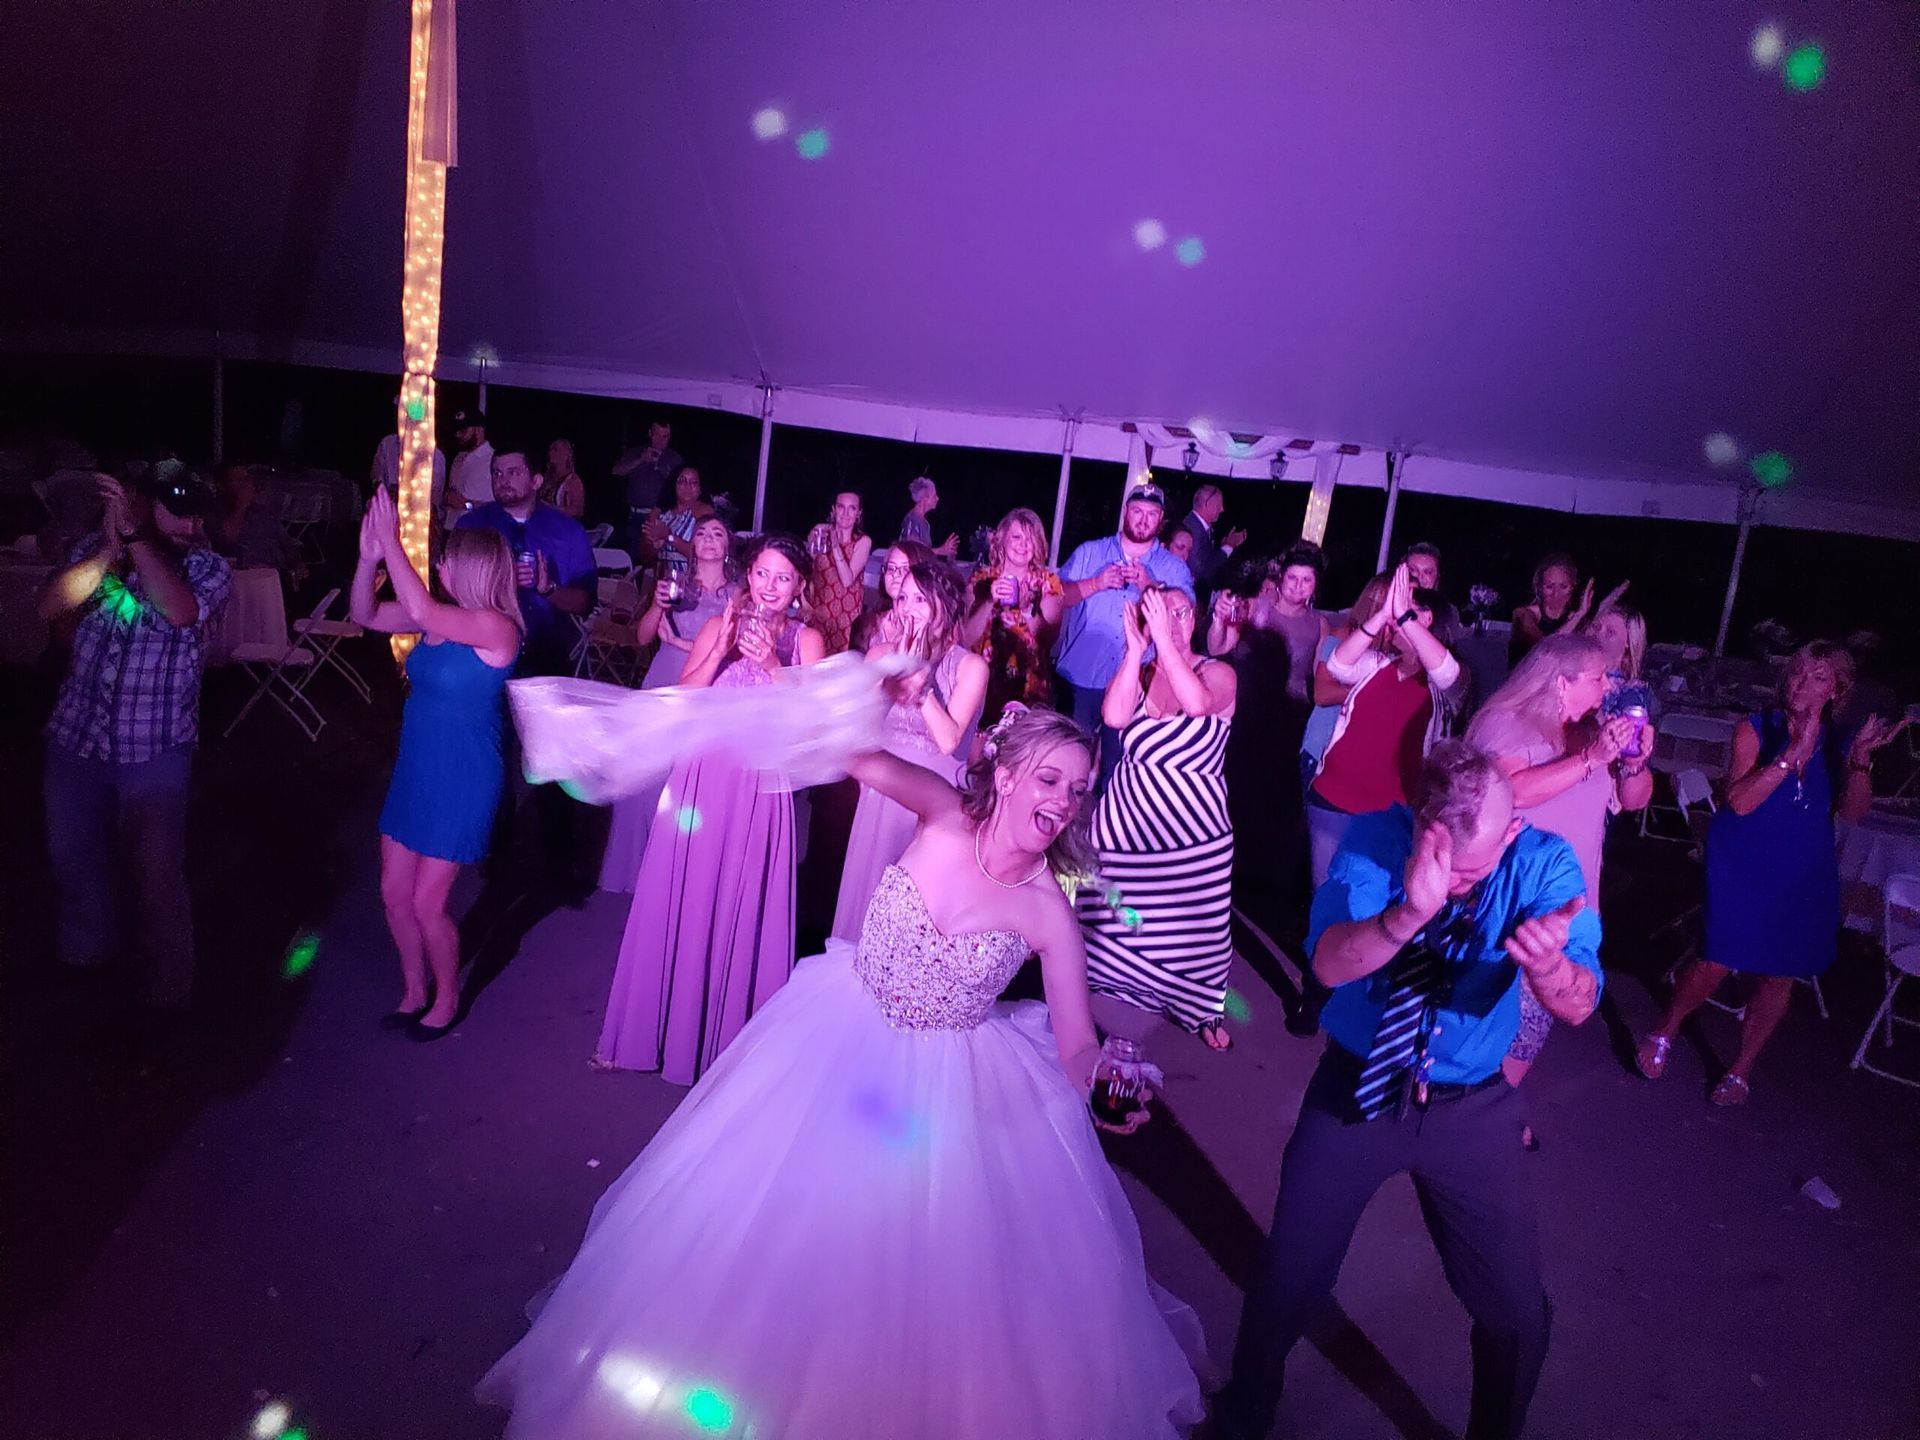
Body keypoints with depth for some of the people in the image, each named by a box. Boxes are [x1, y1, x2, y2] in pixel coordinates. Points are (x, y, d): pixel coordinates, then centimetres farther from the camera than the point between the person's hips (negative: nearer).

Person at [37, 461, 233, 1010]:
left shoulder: (209, 568, -7)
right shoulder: (93, 550, 4)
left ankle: (167, 982, 20)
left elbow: (180, 611, -27)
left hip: (154, 747, -4)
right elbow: (51, 605, -11)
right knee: (72, 853, 21)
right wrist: (110, 549, -20)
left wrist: (136, 536, -28)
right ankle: (86, 948, 46)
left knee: (156, 869, 1)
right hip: (75, 736, 4)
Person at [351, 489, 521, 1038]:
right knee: (393, 893, 14)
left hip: (462, 781, -8)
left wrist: (391, 540, -28)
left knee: (427, 902, 2)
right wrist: (370, 555, -9)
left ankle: (446, 997, 26)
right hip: (414, 771, 8)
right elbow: (366, 615, 6)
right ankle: (414, 991, 35)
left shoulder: (497, 628, -21)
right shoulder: (442, 616, 3)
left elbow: (419, 610, -34)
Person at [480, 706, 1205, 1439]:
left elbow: (1078, 1047, -12)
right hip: (842, 1044, 2)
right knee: (783, 1208, 14)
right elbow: (856, 752, -32)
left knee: (943, 1258, 7)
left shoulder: (1048, 910, -17)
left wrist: (1108, 1086, -29)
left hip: (960, 1089, -1)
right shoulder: (947, 816, -16)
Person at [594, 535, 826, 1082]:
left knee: (743, 910, 5)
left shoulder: (806, 639, 2)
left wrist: (771, 662, -18)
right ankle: (653, 1027, 27)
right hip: (700, 780, 2)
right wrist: (722, 649, -14)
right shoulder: (718, 626, 6)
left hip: (760, 790, -1)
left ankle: (727, 1035, 23)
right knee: (680, 905, 10)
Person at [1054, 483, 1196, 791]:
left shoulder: (1175, 569, 5)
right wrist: (1096, 583, -17)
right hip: (1079, 678, 0)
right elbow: (1059, 595, -1)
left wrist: (1151, 586, -19)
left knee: (1118, 763, 10)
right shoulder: (1090, 552, 7)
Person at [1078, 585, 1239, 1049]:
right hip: (1129, 819, 2)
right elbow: (1114, 716, -16)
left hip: (1192, 828, -2)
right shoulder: (1139, 672, 4)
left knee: (1192, 922, 7)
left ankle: (1200, 1007, 29)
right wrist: (1136, 648, -18)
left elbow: (1198, 703, -28)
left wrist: (1164, 639, -28)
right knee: (1113, 916, 10)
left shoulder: (1220, 673, -4)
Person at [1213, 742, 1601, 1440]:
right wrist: (1408, 914, -52)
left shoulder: (1544, 862, -15)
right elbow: (1329, 962, -32)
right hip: (1356, 1089, -1)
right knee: (1287, 1282, 10)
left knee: (1517, 1313, 4)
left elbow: (1579, 1004, -26)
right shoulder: (1375, 838, -19)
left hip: (1471, 1111, 1)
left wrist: (1548, 965, -50)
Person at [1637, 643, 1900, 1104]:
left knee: (1781, 974, 8)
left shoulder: (1837, 742, 3)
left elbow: (1852, 810, -8)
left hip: (1803, 879, 4)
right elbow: (1740, 800, -19)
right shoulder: (1756, 729, -7)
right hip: (1743, 868, -4)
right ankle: (1662, 1035, 16)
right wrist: (1794, 752, -26)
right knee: (1716, 962, -9)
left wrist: (1861, 759, -23)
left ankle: (1741, 1070, 25)